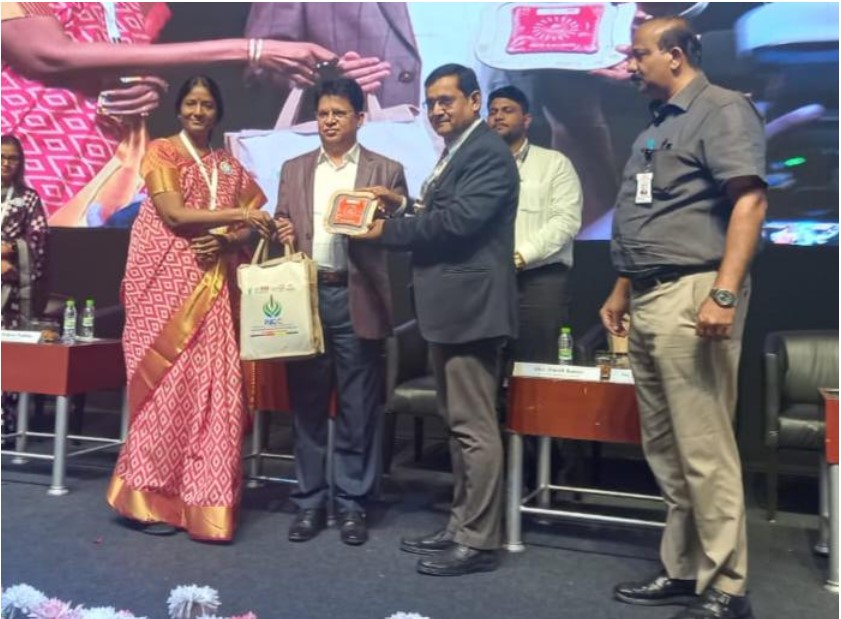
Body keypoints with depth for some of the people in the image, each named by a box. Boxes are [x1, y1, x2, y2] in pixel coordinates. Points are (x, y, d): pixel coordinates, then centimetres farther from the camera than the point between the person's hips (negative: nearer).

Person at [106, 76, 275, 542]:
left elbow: (247, 227, 12)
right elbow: (173, 214, -10)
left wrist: (226, 241, -10)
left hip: (212, 288, 4)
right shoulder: (161, 152, 3)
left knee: (211, 387, 0)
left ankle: (201, 499, 7)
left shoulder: (229, 167, 17)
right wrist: (237, 214, -15)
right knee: (165, 386, -5)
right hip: (165, 284, -4)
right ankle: (147, 496, 7)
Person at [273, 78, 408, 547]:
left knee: (358, 407, 3)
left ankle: (353, 504, 16)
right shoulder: (294, 170, 15)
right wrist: (282, 233, -7)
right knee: (307, 403, 7)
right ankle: (310, 501, 19)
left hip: (356, 298, -2)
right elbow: (282, 225, 15)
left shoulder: (387, 171, 6)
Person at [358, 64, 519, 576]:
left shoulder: (488, 151, -10)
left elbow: (461, 219, -22)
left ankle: (479, 541, 5)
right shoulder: (456, 153, 22)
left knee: (475, 427, -5)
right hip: (450, 307, 11)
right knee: (460, 424, 15)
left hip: (470, 306, -11)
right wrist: (406, 207, 2)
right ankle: (461, 527, 25)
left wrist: (389, 230, -12)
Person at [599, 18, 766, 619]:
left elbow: (750, 200, -15)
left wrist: (724, 293, -24)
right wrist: (622, 290, 23)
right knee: (666, 449, 12)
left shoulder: (723, 109, -4)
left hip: (691, 294, -9)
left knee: (703, 449, -5)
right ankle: (682, 569, 23)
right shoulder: (657, 126, 23)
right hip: (647, 300, 9)